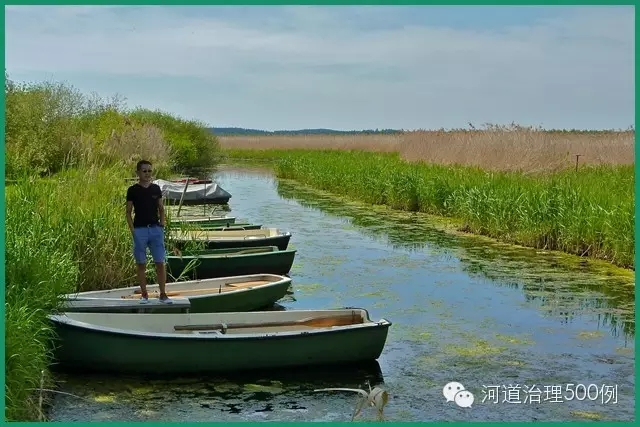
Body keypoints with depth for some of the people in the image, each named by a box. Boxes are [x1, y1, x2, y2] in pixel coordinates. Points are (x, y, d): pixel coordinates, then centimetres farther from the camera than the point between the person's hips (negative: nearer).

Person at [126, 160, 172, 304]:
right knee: (141, 264, 4)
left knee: (160, 263, -1)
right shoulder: (132, 190, 0)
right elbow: (128, 212, 3)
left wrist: (162, 225, 2)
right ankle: (144, 294, 13)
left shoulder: (156, 188, 8)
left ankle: (163, 294, 4)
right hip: (140, 230, -2)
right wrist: (132, 230, -6)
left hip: (156, 229, 2)